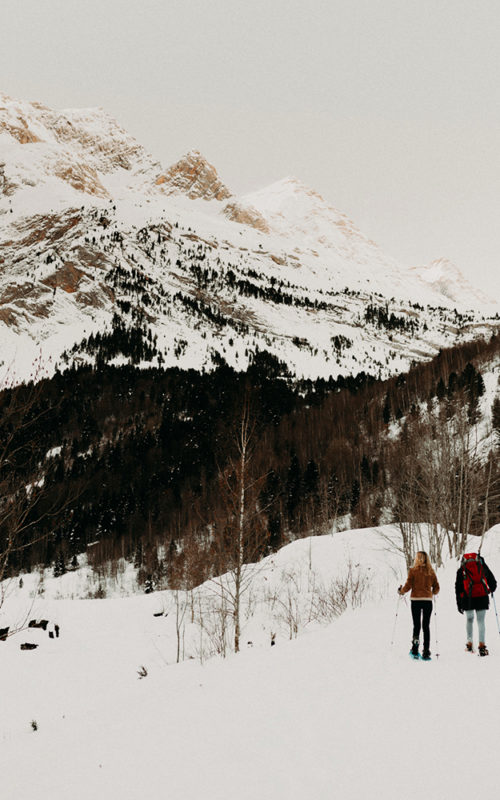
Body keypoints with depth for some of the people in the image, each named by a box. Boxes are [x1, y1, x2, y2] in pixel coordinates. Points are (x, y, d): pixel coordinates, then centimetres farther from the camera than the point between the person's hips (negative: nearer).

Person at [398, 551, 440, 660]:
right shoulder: (431, 571, 3)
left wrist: (401, 591, 11)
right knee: (426, 626, 6)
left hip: (416, 600, -1)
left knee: (416, 625, 7)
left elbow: (408, 585, -8)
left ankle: (415, 650, -2)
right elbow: (436, 587, 5)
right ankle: (426, 652, 1)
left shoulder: (413, 570, -5)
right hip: (428, 600, 2)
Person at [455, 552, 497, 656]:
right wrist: (491, 589, 38)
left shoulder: (461, 570, 11)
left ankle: (469, 644, 15)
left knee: (469, 620, 16)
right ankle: (482, 645, -3)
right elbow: (492, 580, 17)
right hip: (482, 597, 0)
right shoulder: (482, 565, 12)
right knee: (481, 621, 6)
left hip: (467, 598, 0)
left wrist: (459, 604, 13)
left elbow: (458, 588, 9)